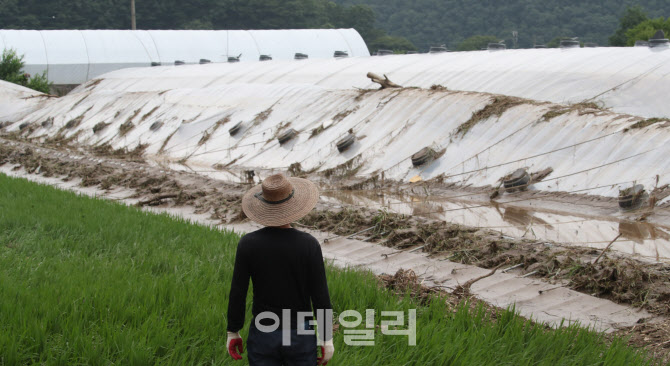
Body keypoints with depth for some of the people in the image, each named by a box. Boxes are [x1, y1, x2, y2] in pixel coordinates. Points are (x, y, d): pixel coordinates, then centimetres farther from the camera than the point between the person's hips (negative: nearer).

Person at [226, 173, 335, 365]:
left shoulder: (248, 243, -13)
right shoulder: (309, 244, -16)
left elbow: (237, 293, -7)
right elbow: (320, 297, -12)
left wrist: (232, 333, 6)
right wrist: (327, 340, -2)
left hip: (263, 335, 1)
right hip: (300, 335, -1)